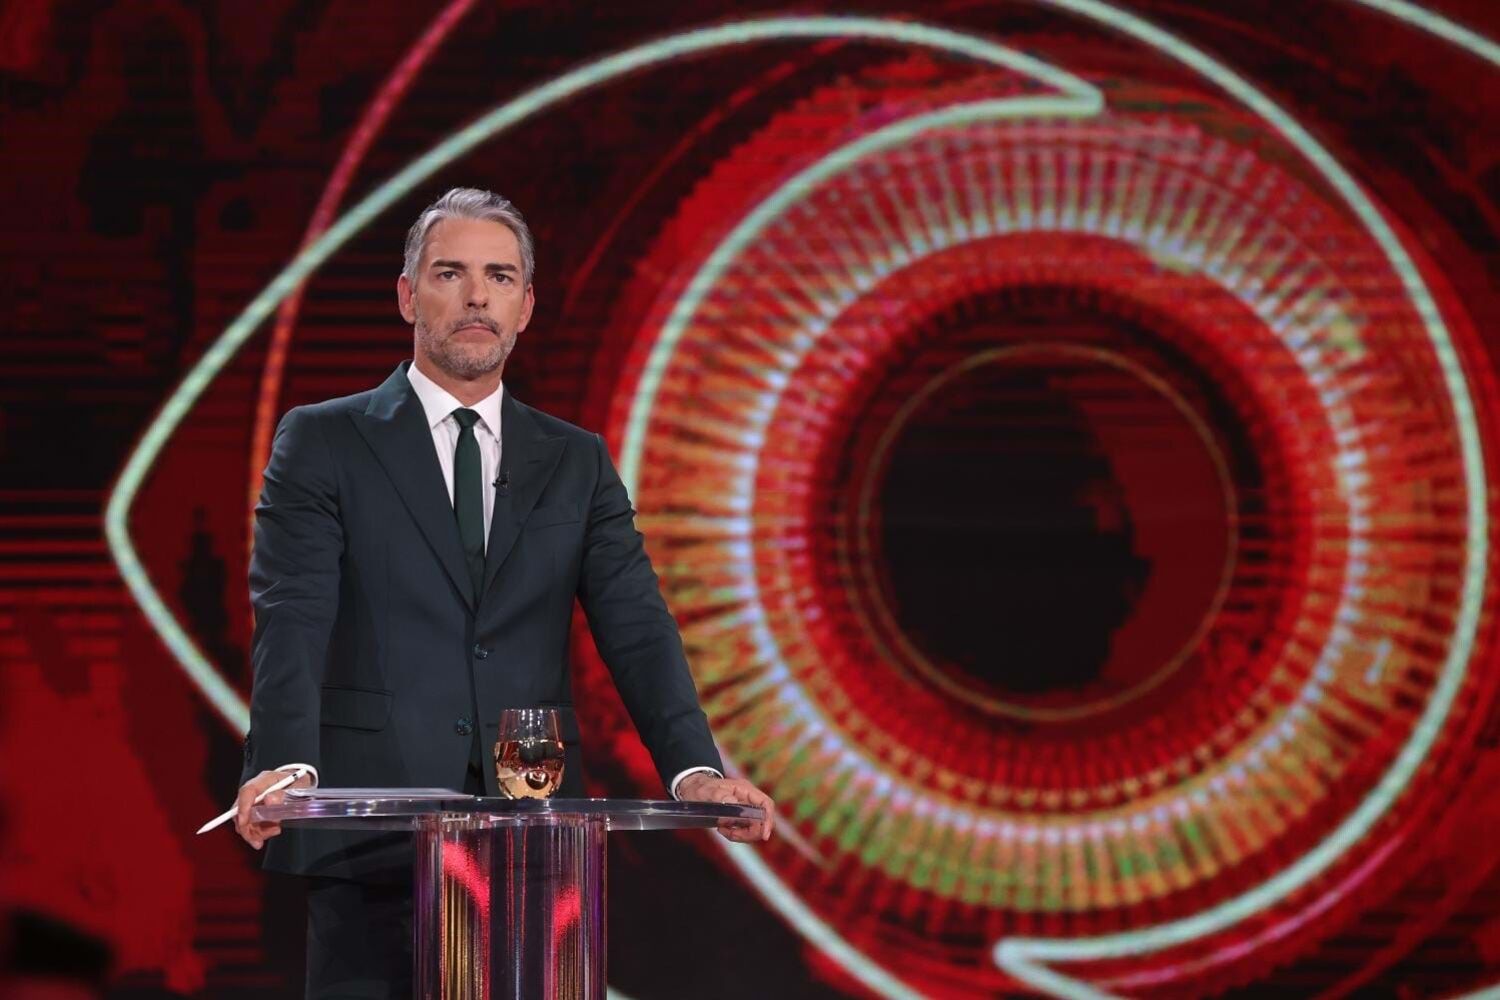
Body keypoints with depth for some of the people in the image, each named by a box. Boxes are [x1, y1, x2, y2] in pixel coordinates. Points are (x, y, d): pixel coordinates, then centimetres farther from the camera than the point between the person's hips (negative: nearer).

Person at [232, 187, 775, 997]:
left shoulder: (576, 464, 14)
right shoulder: (321, 444, 5)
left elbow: (636, 628, 3)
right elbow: (293, 621, -8)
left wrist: (693, 770, -15)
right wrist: (282, 767, -26)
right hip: (373, 837, -3)